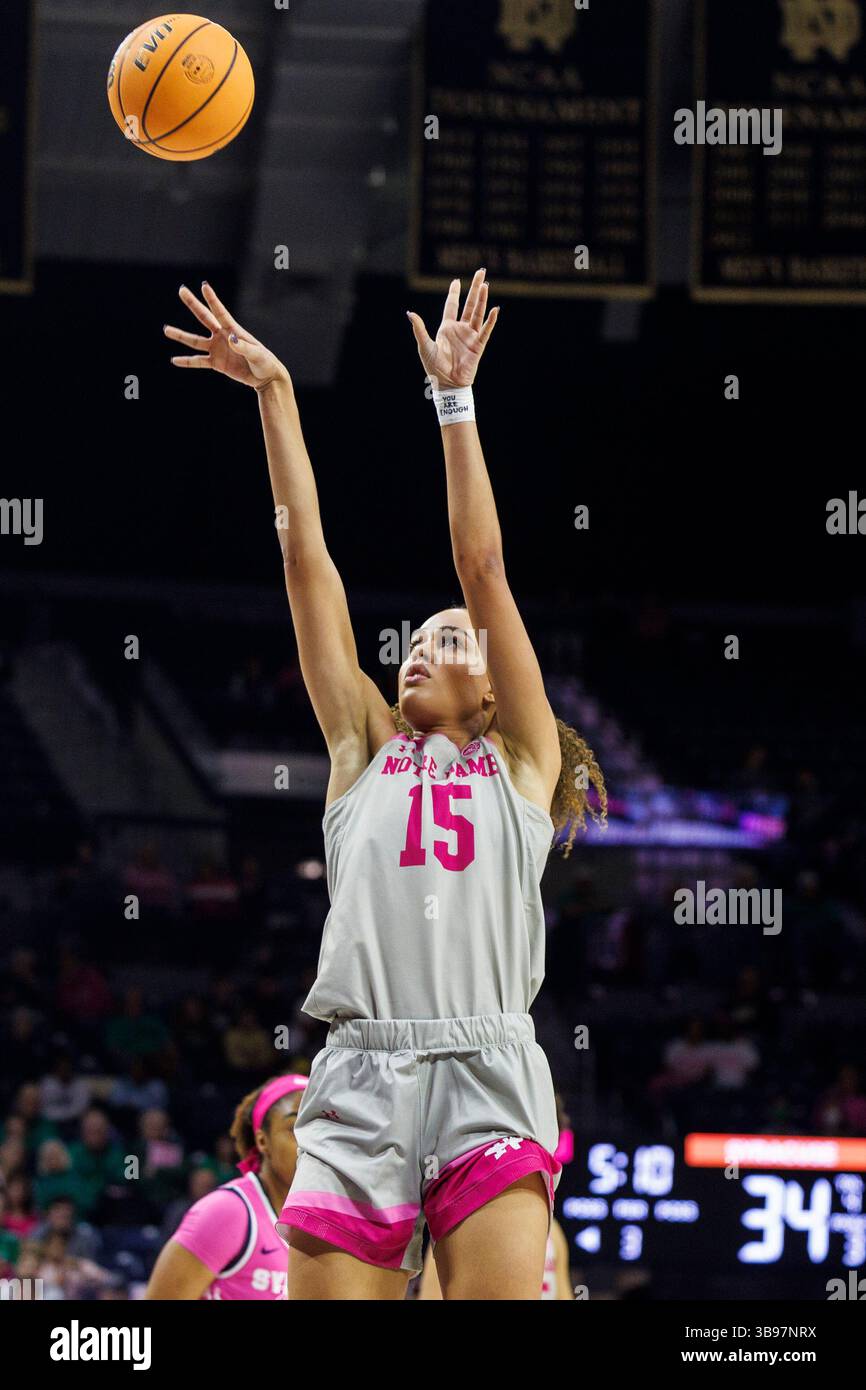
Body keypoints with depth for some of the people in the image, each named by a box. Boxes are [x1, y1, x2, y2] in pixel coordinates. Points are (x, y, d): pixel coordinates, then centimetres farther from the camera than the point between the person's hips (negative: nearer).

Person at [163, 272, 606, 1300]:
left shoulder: (521, 760, 16)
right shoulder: (364, 748, 21)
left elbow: (482, 569, 9)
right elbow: (307, 555, 18)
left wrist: (454, 400, 8)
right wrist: (272, 389, 16)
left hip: (488, 1084, -2)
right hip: (359, 1083, 2)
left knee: (503, 1294, -15)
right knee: (332, 1294, -9)